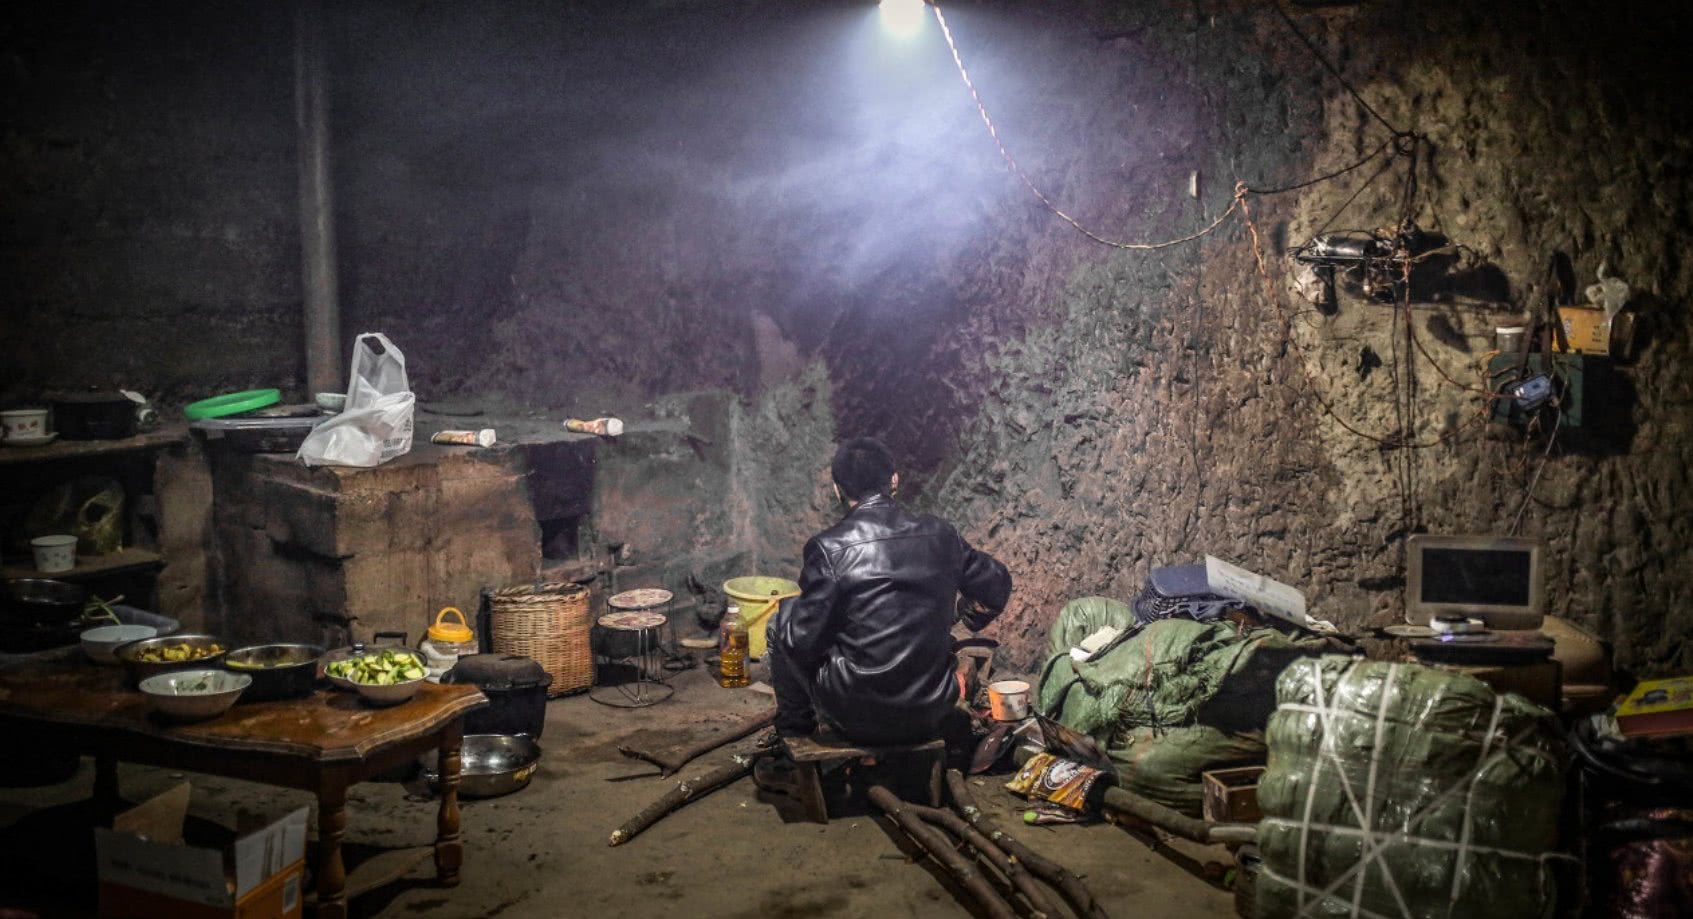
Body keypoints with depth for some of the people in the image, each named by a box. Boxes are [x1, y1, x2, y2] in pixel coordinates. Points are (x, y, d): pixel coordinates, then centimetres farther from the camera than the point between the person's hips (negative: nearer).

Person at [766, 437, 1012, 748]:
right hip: (928, 714, 4)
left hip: (858, 718, -4)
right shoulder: (940, 534, -1)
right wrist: (972, 617, 33)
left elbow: (803, 642, -11)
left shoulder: (829, 547, -13)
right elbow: (998, 587, 12)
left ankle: (794, 731, 27)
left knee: (782, 618, 16)